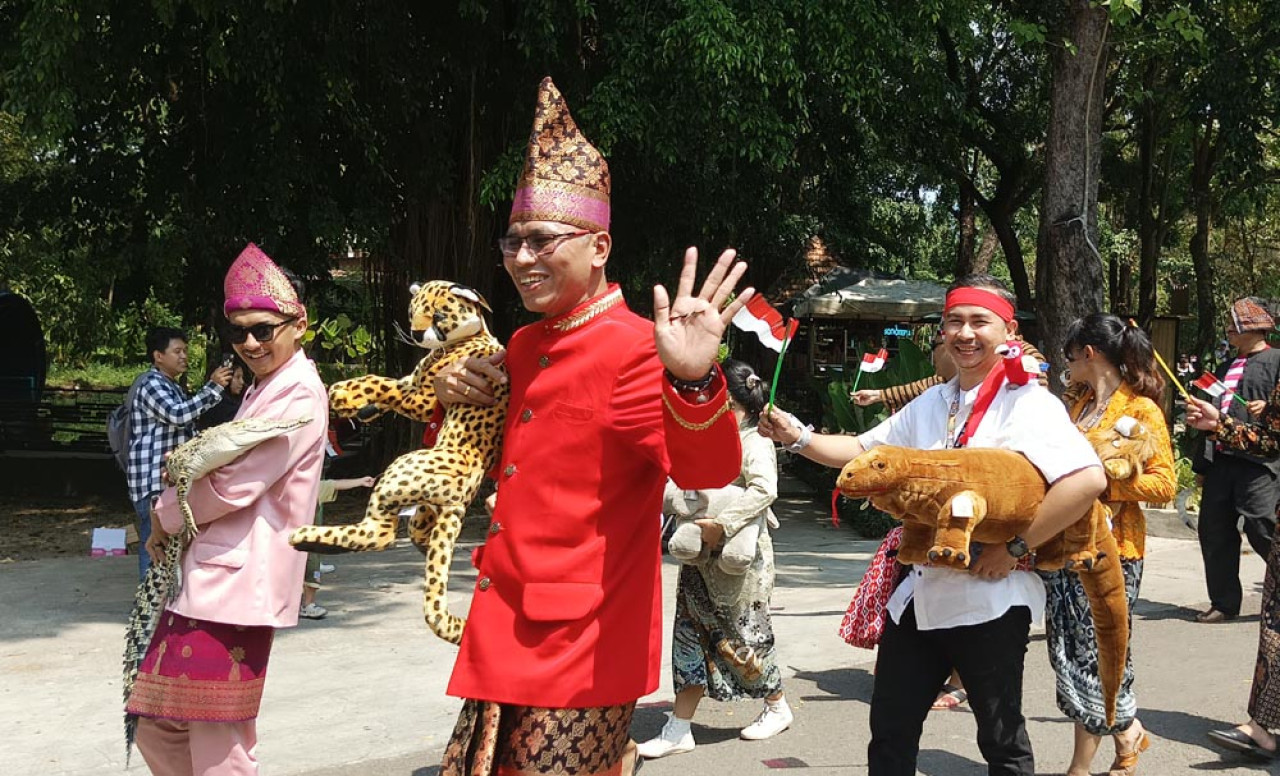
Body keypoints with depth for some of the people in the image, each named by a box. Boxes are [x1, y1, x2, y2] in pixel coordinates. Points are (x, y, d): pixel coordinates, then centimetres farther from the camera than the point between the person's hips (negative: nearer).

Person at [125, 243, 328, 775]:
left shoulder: (300, 397, -12)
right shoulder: (263, 391, 19)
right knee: (158, 730, 13)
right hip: (204, 577, 10)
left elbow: (233, 484, -17)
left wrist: (164, 519, -1)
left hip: (238, 585, -10)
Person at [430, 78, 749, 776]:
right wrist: (454, 399, 1)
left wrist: (692, 382, -50)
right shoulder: (522, 348, 10)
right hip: (504, 643, 8)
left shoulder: (632, 350, -15)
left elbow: (709, 469, -30)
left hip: (579, 662, -8)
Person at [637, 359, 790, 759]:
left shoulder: (755, 443, -12)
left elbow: (764, 489, -28)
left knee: (744, 635, 5)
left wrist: (722, 524, -33)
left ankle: (777, 707, 30)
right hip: (702, 559, 8)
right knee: (691, 636, 4)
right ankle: (679, 729, 6)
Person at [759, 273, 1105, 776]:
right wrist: (797, 437, 4)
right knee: (891, 732, 15)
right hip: (918, 594, 7)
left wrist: (1015, 547, -23)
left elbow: (1088, 479, -26)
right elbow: (863, 452, 19)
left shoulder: (1028, 405, -13)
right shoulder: (930, 404, 11)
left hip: (988, 599, -7)